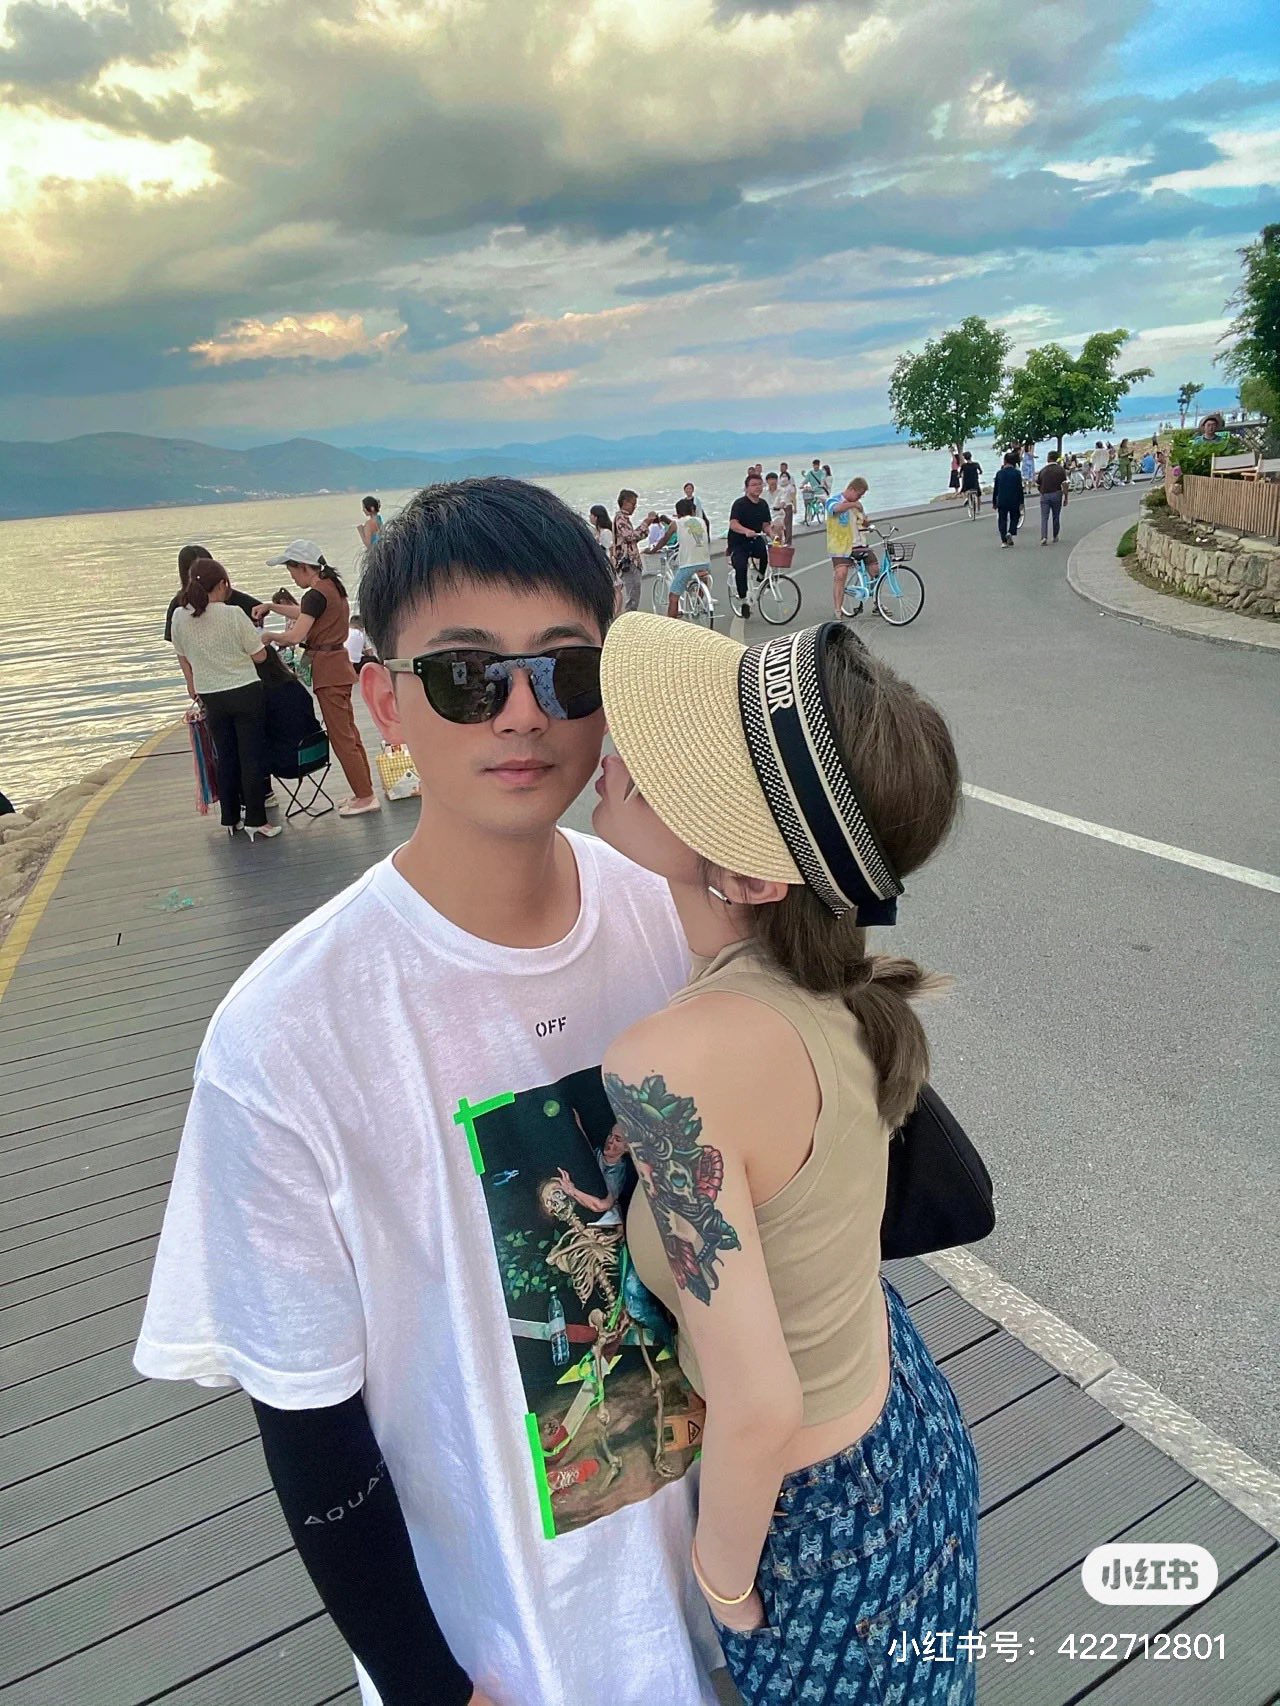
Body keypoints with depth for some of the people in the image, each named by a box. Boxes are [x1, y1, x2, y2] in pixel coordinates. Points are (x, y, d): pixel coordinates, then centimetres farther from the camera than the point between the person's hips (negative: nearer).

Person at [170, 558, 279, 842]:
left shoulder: (179, 617, -2)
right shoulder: (233, 614, -15)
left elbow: (183, 658, 11)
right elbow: (259, 655, -9)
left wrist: (193, 687, 26)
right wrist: (264, 640, 13)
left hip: (211, 698, 4)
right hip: (245, 693, -4)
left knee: (225, 758, 14)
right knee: (250, 757, 2)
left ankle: (230, 819, 20)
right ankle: (256, 821, 5)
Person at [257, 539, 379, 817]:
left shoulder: (316, 594, -17)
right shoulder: (332, 586, 12)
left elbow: (295, 636, -25)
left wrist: (269, 636, -8)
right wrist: (271, 606, 23)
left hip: (327, 670, -10)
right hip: (339, 665, 10)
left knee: (341, 737, -3)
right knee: (349, 733, 14)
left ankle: (364, 796, 1)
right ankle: (365, 791, 21)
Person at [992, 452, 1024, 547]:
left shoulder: (999, 473, 1)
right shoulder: (1017, 473, -6)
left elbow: (995, 488, 5)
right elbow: (1020, 489, -7)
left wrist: (994, 502, 13)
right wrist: (1021, 502, -2)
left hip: (1001, 501, 2)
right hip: (1014, 501, -2)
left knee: (1002, 520, 7)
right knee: (1014, 518, 16)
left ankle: (1004, 541, 1)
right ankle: (1010, 533, -10)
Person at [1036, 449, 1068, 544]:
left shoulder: (1043, 470, 5)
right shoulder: (1060, 469, -2)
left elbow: (1038, 486, 10)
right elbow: (1064, 485, -8)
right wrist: (1065, 497, -3)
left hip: (1044, 495, 1)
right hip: (1056, 494, -1)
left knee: (1044, 517, -1)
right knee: (1056, 517, 13)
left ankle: (1044, 537, -18)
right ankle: (1055, 537, 23)